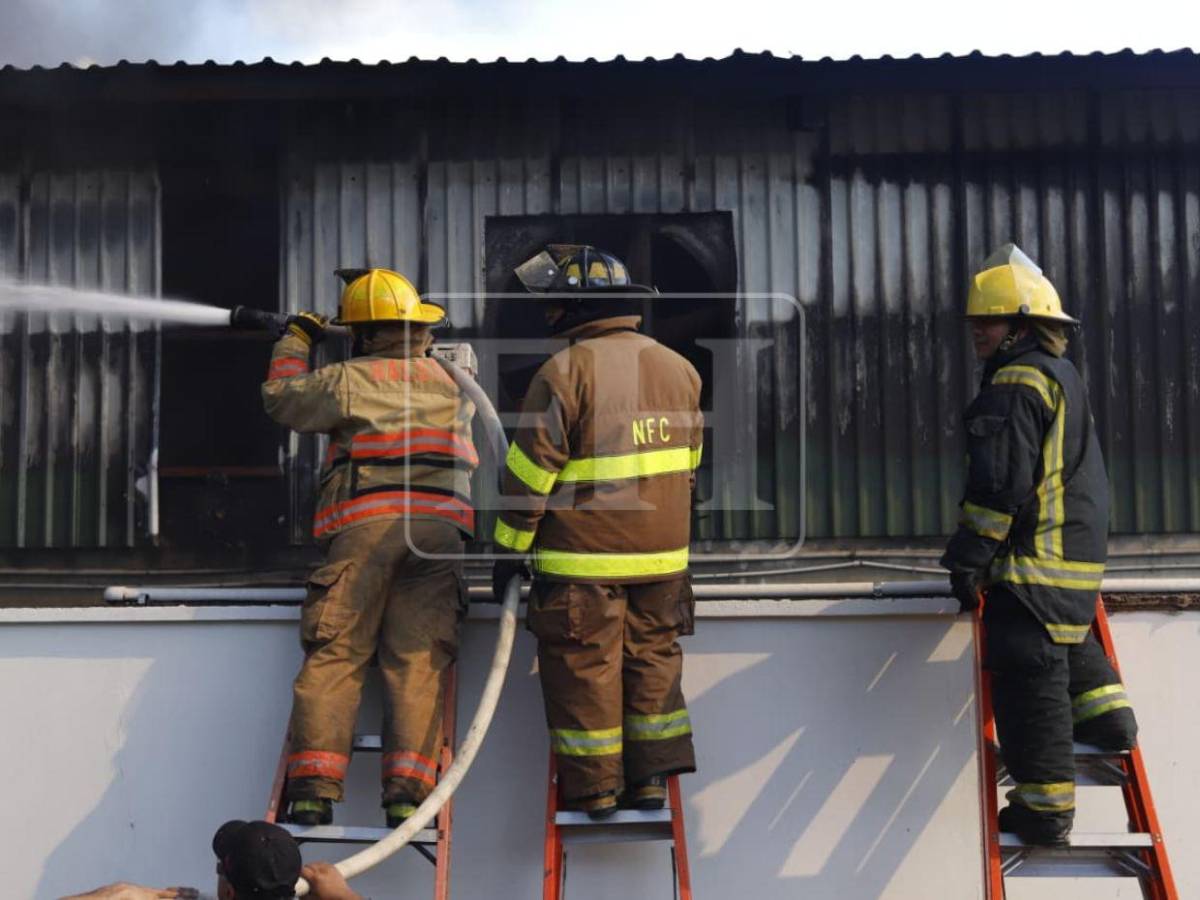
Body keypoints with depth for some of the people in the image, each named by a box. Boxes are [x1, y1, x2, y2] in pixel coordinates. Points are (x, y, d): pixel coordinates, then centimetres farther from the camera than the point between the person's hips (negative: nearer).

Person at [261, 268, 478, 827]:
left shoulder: (352, 379, 5)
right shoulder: (451, 381, 17)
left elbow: (280, 396, 17)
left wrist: (296, 341, 33)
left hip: (366, 528, -3)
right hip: (441, 530, 3)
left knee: (334, 655, 1)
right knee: (419, 661, 0)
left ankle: (314, 786, -5)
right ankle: (407, 791, -7)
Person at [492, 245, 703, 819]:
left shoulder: (565, 371, -13)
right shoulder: (678, 367, 8)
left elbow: (531, 470, -12)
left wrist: (510, 548, -4)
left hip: (583, 557, -6)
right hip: (663, 555, 6)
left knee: (583, 666, 5)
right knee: (652, 659, 15)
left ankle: (593, 787, 12)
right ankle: (651, 777, 19)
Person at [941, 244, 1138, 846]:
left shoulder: (1016, 384, -15)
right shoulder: (1061, 374, 18)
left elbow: (1000, 482, -21)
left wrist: (969, 558, -16)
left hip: (1034, 557, -10)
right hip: (1079, 548, 10)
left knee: (1029, 673, -5)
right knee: (1070, 636, 32)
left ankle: (1044, 808, -1)